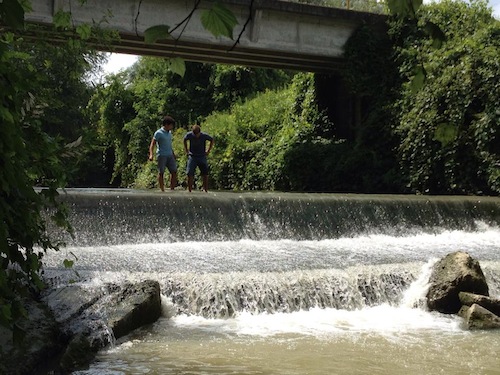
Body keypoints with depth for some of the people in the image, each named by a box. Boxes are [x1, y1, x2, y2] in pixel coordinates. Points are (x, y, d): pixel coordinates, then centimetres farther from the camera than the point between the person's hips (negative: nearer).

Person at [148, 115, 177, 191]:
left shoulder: (169, 132, 14)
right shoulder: (158, 133, -7)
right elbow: (152, 144, -11)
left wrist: (173, 154, 27)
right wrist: (151, 154, -24)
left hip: (169, 155, 7)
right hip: (161, 155, -7)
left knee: (174, 172, 0)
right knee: (161, 173, 0)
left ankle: (172, 189, 6)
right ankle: (162, 190, 3)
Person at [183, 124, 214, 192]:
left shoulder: (204, 136, -12)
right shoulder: (189, 135, -10)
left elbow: (212, 140, 7)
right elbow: (185, 140, 13)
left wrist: (208, 150, 3)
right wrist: (186, 150, 8)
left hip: (202, 157, 0)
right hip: (192, 156, 0)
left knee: (205, 174, -1)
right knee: (190, 174, -7)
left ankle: (206, 191, 7)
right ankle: (189, 191, -1)